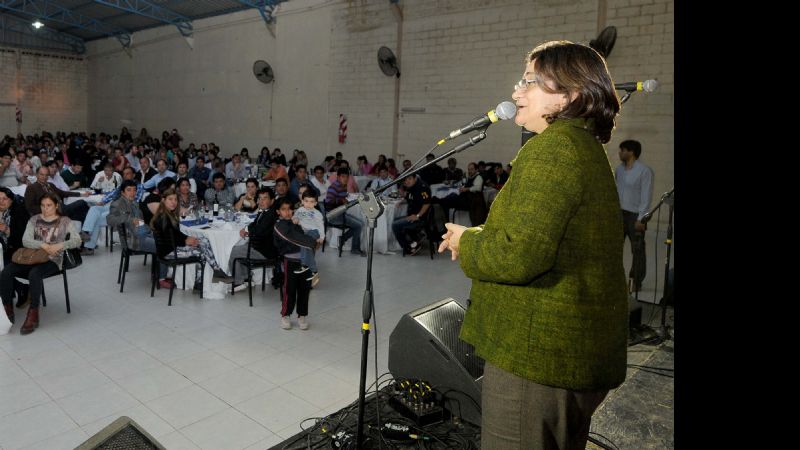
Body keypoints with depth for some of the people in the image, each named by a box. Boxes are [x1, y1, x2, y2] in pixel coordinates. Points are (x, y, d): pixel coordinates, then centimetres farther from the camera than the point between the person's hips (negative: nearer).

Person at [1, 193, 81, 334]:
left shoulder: (64, 221, 7)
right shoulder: (34, 220, 15)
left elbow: (77, 241, -5)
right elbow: (25, 241, 0)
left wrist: (60, 245, -22)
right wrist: (43, 245, -19)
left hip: (52, 260, -4)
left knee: (34, 274, -35)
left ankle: (33, 314, -24)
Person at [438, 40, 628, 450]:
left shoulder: (554, 146, -18)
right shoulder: (587, 148, 14)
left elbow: (519, 255, -27)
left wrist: (466, 243, -8)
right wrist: (476, 236, 8)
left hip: (538, 354, -10)